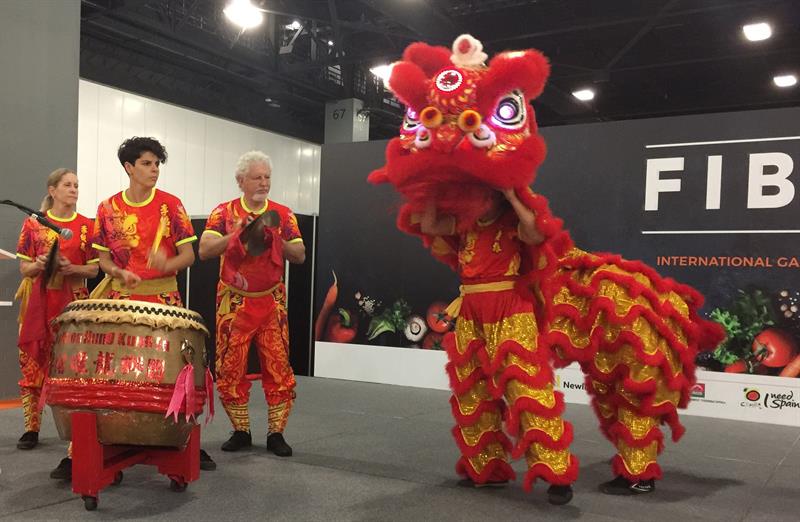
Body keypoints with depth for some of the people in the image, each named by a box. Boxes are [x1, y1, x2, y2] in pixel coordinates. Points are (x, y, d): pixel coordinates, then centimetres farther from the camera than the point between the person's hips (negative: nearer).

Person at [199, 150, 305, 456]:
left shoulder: (282, 214, 5)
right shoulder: (224, 212, 1)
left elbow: (300, 256, 2)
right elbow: (204, 251, -10)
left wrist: (278, 241, -16)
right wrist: (237, 235, -22)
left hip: (272, 303, 1)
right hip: (234, 303, 0)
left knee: (278, 367, -2)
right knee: (230, 368, 4)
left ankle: (276, 433, 9)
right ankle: (240, 431, 18)